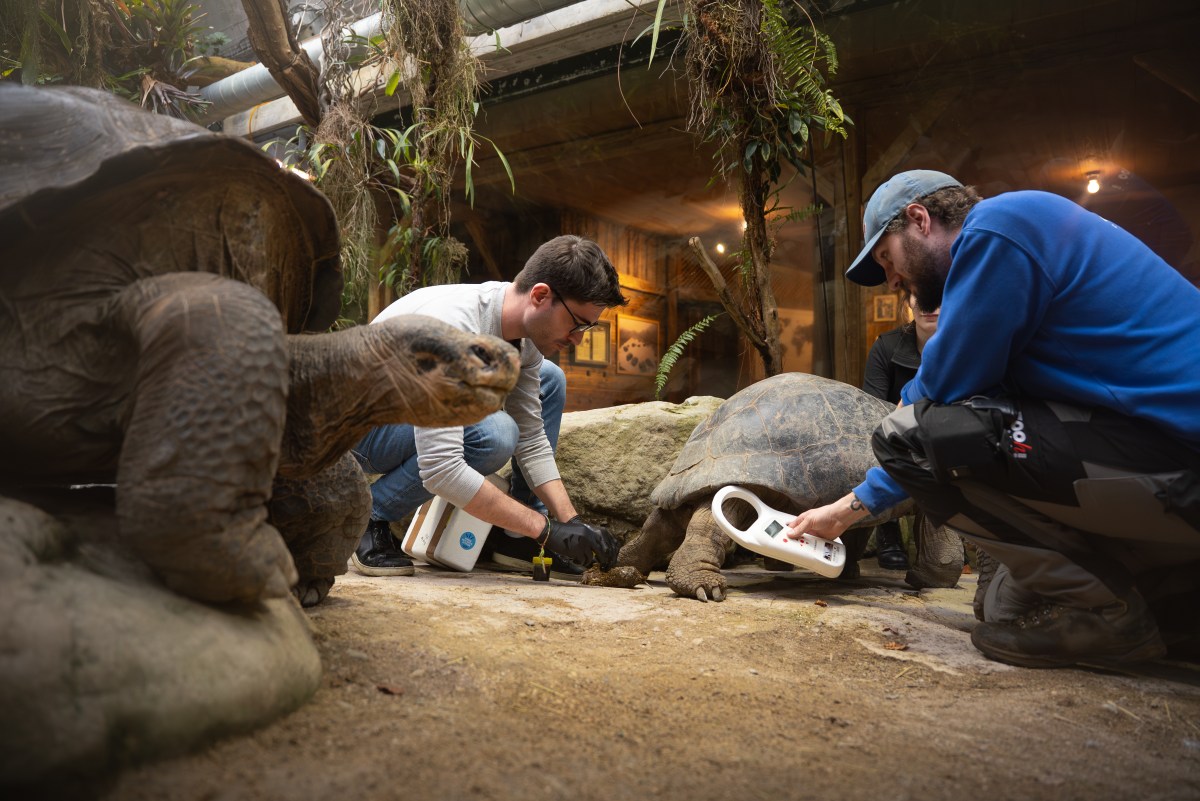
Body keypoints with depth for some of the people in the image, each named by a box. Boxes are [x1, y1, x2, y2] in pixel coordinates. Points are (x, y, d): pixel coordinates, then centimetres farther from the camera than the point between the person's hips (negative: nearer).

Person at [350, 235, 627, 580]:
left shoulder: (526, 330, -9)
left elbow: (531, 439, -3)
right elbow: (439, 470, -41)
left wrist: (572, 522, -14)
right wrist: (546, 529, -35)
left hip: (419, 408, 9)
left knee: (549, 380, 2)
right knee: (493, 434, -34)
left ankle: (517, 538, -1)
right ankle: (367, 519, -12)